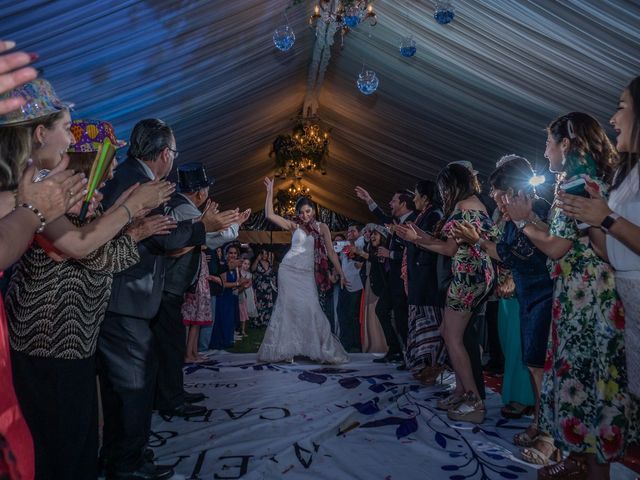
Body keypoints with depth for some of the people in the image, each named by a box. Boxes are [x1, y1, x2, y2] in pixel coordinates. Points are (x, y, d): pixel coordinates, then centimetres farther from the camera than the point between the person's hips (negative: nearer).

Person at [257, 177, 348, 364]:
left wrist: (341, 274, 0)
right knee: (288, 308, 1)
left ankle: (324, 351, 6)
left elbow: (331, 253, 4)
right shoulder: (294, 226, 6)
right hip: (289, 270, 0)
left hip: (307, 274, 0)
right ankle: (283, 351, 11)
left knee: (311, 309, -5)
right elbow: (270, 215, -2)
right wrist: (270, 192, -4)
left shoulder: (322, 228, 5)